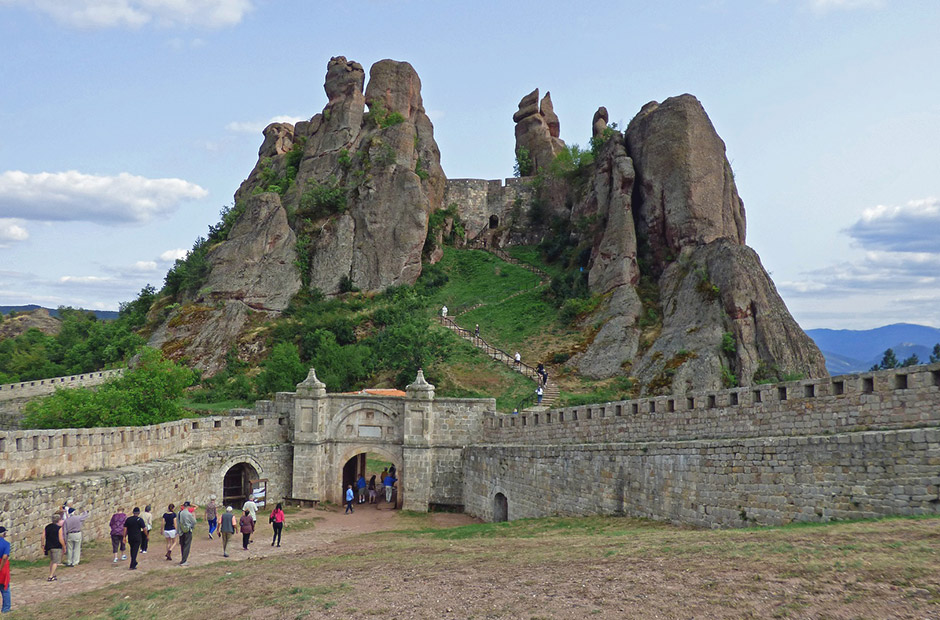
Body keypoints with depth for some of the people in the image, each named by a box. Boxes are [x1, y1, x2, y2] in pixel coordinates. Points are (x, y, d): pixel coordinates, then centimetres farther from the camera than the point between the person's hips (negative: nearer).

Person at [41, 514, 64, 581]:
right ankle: (51, 577, -4)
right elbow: (61, 539, -13)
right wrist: (64, 546, -2)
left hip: (48, 546, 6)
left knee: (52, 561, 22)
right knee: (55, 562, 0)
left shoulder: (47, 527, 7)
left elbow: (43, 537, 4)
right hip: (57, 547, -6)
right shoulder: (59, 528, -10)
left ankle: (52, 575, 26)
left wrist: (43, 545, 11)